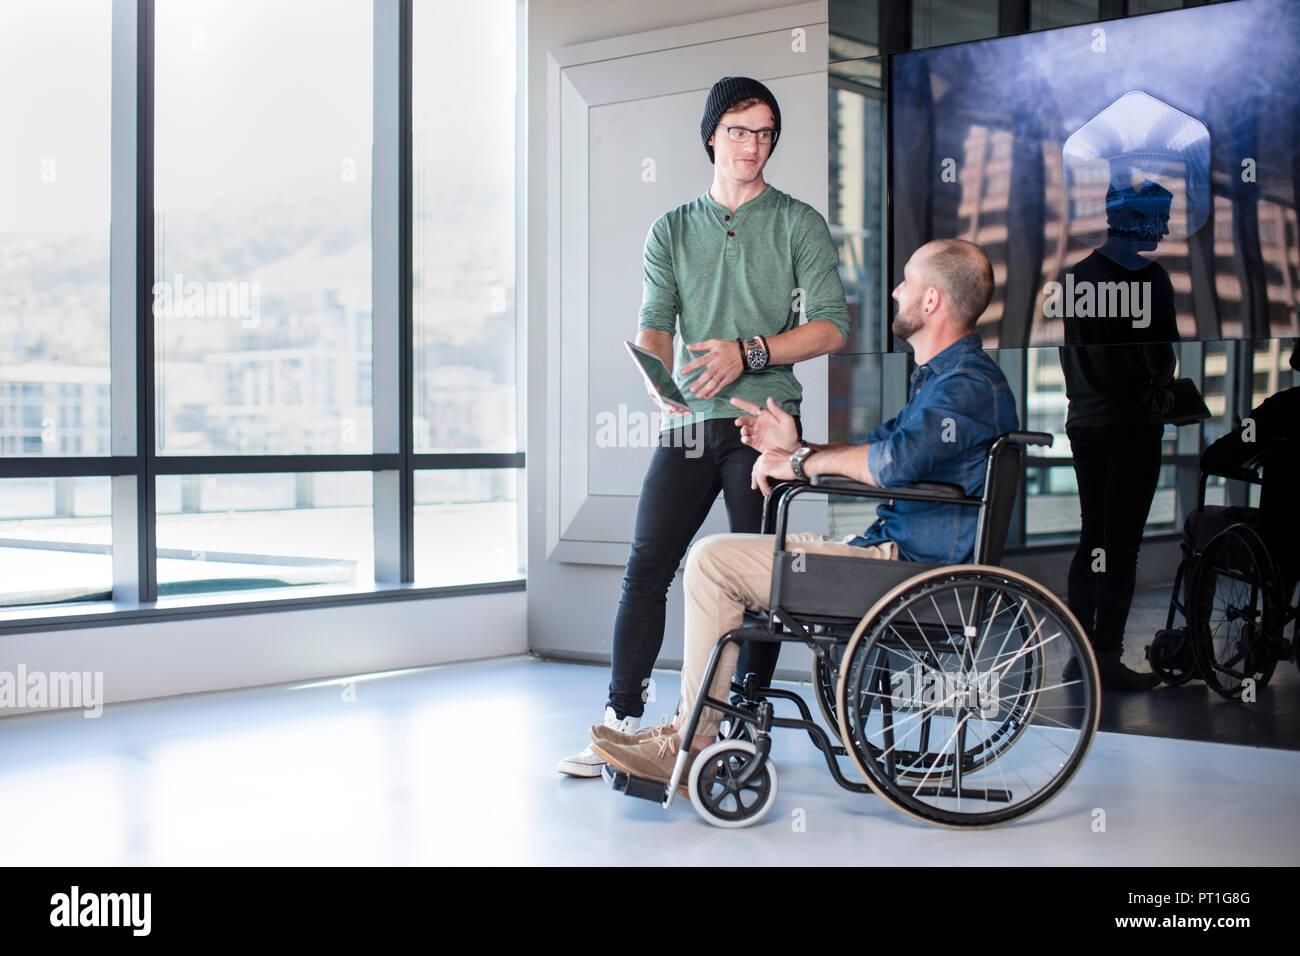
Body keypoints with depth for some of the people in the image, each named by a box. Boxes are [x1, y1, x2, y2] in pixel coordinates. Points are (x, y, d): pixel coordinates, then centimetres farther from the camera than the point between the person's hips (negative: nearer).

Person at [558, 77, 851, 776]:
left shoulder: (798, 224, 9)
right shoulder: (671, 231, 17)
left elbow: (831, 326, 0)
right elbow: (654, 324, 5)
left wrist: (748, 352, -12)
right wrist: (659, 378, -17)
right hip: (688, 423, 3)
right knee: (646, 568, -3)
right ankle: (622, 721, 2)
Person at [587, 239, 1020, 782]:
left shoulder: (968, 383, -17)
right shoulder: (941, 377, 19)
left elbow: (897, 459, -32)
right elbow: (876, 448, 23)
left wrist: (803, 462, -17)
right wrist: (796, 448, 7)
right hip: (895, 554, 11)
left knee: (713, 559, -14)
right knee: (716, 558, 16)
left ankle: (690, 748, -5)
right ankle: (687, 730, 13)